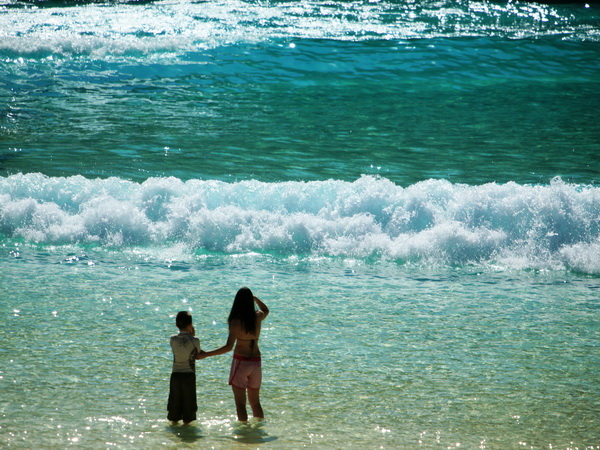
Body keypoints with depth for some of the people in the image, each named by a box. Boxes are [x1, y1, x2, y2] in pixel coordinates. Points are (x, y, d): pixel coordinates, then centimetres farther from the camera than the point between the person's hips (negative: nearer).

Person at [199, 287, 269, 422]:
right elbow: (266, 310, 27)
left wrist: (206, 354, -17)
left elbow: (228, 347, -20)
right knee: (255, 402, 18)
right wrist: (254, 298, 30)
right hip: (256, 362, 5)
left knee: (240, 403, -1)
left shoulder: (236, 321, -15)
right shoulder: (257, 317, 0)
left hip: (240, 361, -5)